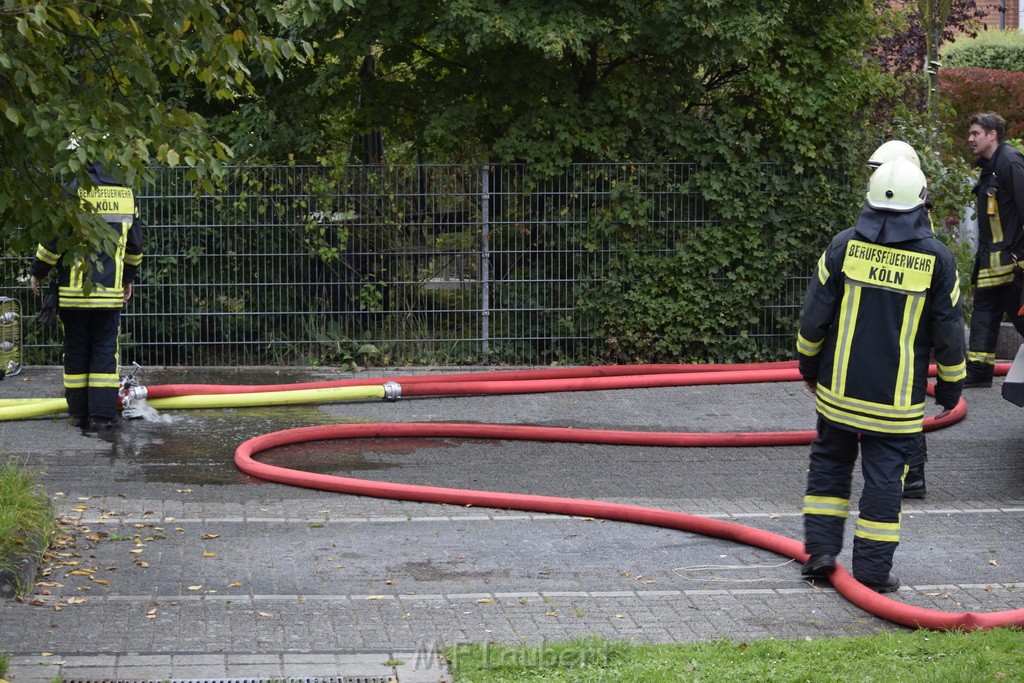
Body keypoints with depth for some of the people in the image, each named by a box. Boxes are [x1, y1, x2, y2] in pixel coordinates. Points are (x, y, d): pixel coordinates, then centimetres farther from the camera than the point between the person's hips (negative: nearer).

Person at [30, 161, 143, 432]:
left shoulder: (72, 192, -10)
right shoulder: (125, 193, 5)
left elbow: (53, 239, -11)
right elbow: (135, 244, 13)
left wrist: (38, 272, 5)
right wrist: (128, 277, 28)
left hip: (74, 293, -2)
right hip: (111, 293, 3)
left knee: (75, 351, 8)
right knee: (105, 352, 6)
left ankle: (79, 413, 11)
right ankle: (102, 414, 0)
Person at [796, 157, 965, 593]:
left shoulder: (844, 246, -5)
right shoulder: (936, 259, -6)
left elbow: (814, 315, -1)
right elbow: (949, 331, 0)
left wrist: (809, 365, 14)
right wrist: (951, 384, 13)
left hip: (839, 388, 1)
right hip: (897, 396, -1)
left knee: (830, 460, 17)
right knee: (884, 474, 5)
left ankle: (820, 551, 16)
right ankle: (873, 568, 7)